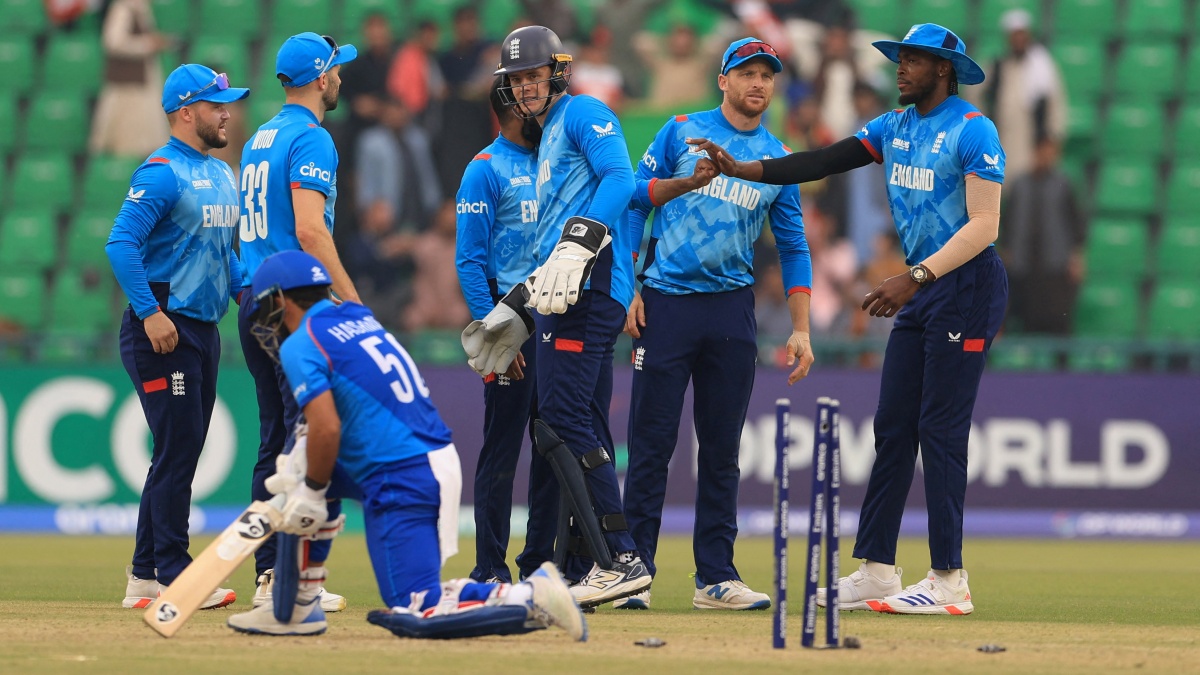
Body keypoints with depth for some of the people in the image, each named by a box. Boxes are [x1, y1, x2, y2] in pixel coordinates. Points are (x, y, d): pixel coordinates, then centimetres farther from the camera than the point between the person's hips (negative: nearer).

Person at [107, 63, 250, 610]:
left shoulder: (222, 175, 17)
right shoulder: (162, 173, -12)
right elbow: (121, 244, -19)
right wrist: (150, 313, -24)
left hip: (203, 329, 9)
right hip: (162, 331, -9)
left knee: (181, 455, 10)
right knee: (177, 450, -10)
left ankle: (145, 577, 15)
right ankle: (172, 577, -7)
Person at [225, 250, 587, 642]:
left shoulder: (300, 345, -7)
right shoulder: (360, 318, 18)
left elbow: (326, 429, -17)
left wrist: (312, 490, -2)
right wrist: (301, 475, 19)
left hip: (403, 483, -9)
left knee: (414, 616, -7)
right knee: (301, 477, 24)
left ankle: (532, 598, -15)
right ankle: (297, 610, 25)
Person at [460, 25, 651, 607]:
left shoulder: (582, 114, 1)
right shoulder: (547, 143, 30)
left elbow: (619, 178, -17)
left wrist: (578, 243, -29)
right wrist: (514, 312, 30)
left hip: (586, 291, -10)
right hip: (567, 297, 10)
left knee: (564, 421, -15)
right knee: (584, 431, 8)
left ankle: (620, 559, -18)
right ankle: (592, 572, 8)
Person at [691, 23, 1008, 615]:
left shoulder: (973, 132, -11)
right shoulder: (894, 128, 14)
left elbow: (983, 225, -17)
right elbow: (824, 163, 7)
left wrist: (915, 278, -25)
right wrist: (742, 170, -4)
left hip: (967, 284, -9)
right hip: (921, 288, 9)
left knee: (941, 430, -10)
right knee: (892, 426, 6)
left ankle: (948, 580, -9)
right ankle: (875, 571, 8)